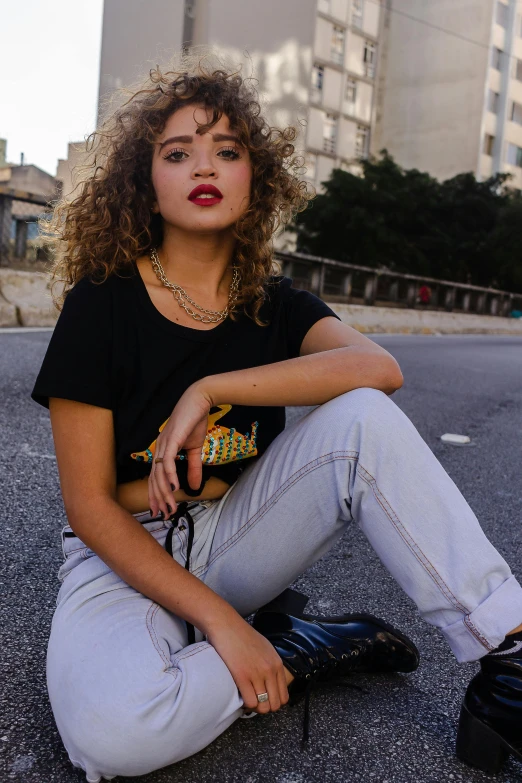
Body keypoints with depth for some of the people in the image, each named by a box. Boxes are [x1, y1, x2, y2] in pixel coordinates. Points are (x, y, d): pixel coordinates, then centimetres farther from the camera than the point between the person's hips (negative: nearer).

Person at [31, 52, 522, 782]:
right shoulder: (102, 304, -12)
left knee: (363, 418, -23)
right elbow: (89, 504, -14)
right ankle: (296, 652, -9)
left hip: (232, 535, 3)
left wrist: (209, 389, -29)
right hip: (126, 553, -2)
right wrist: (221, 622, -21)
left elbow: (378, 367, -23)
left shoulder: (273, 304, -1)